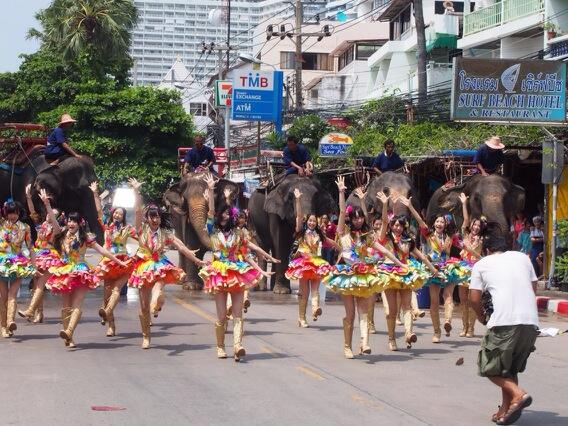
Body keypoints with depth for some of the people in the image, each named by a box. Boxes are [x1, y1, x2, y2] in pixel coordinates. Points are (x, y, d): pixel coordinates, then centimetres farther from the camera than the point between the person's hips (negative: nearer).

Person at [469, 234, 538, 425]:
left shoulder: (482, 264, 13)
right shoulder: (522, 257, 21)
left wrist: (482, 318, 26)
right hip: (531, 322, 5)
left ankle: (518, 393, -13)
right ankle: (507, 409, 14)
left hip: (504, 322, -5)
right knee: (510, 367, 20)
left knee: (489, 366, 8)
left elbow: (474, 299, 9)